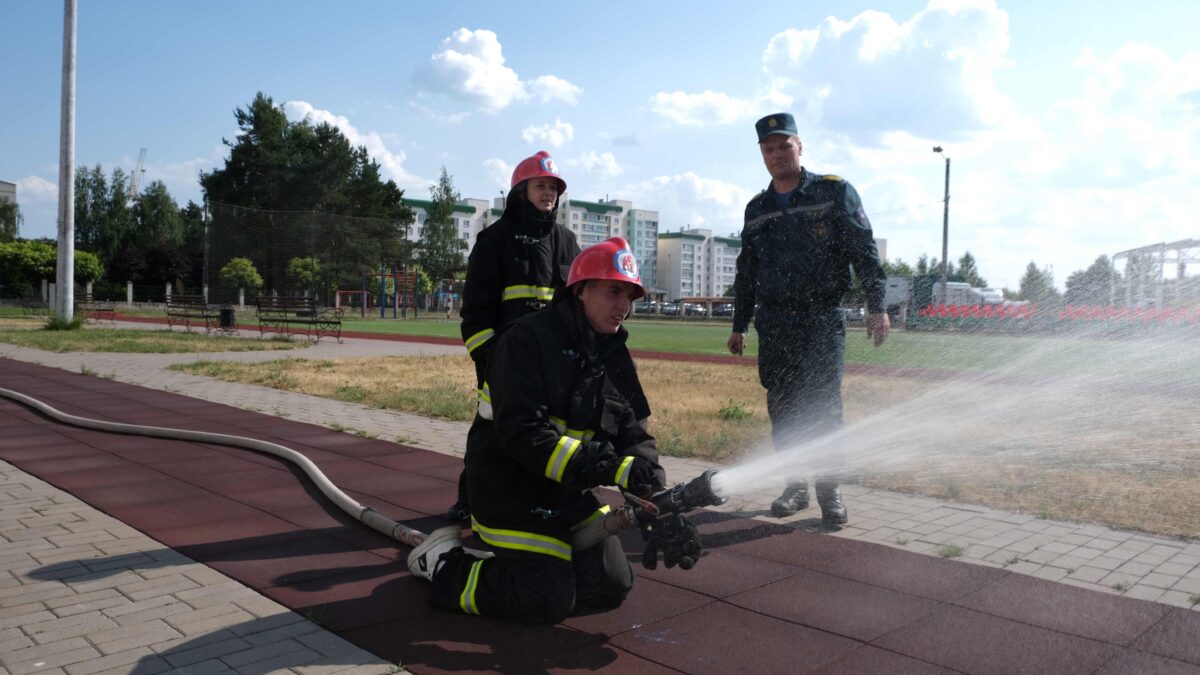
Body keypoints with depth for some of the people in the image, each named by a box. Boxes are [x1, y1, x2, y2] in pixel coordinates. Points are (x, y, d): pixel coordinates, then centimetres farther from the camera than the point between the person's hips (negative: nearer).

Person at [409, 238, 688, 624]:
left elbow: (634, 435, -1)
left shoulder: (615, 358, 4)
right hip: (512, 488, -7)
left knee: (612, 586, 4)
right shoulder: (528, 338, -19)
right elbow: (522, 431, -29)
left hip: (575, 496, 8)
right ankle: (443, 563, 10)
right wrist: (608, 468, -35)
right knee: (550, 600, -12)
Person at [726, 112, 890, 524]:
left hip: (823, 320, -4)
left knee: (823, 406, -6)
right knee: (782, 410, 6)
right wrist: (739, 325, 18)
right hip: (773, 324, 4)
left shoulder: (834, 192, 1)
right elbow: (746, 271, 19)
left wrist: (876, 307, -10)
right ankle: (795, 487, 18)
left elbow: (865, 252, -2)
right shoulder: (757, 209, 14)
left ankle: (830, 492, 7)